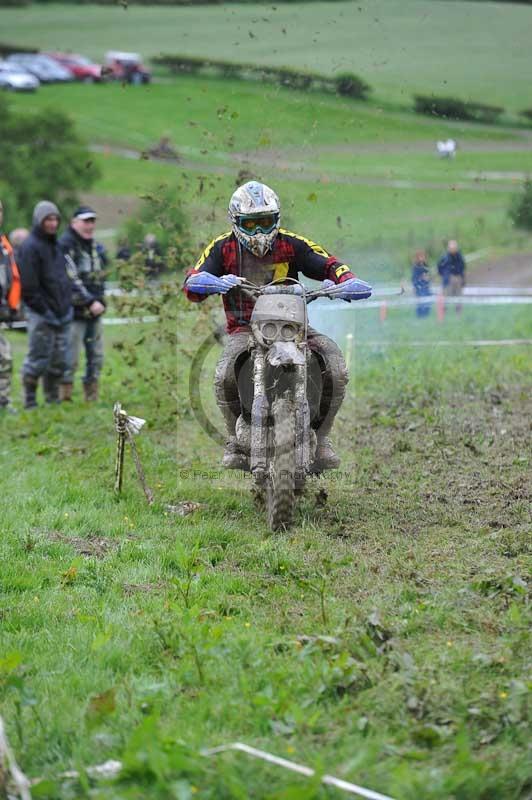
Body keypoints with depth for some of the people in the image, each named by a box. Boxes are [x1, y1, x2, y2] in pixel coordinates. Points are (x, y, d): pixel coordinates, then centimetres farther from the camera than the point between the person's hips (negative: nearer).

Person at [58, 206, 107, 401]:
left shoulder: (96, 247, 15)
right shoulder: (65, 246, -11)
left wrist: (100, 301, 8)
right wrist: (90, 302, -18)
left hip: (94, 312, 8)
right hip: (74, 311, -8)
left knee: (96, 357, 10)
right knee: (70, 359, -7)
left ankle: (92, 398, 17)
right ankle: (64, 398, -2)